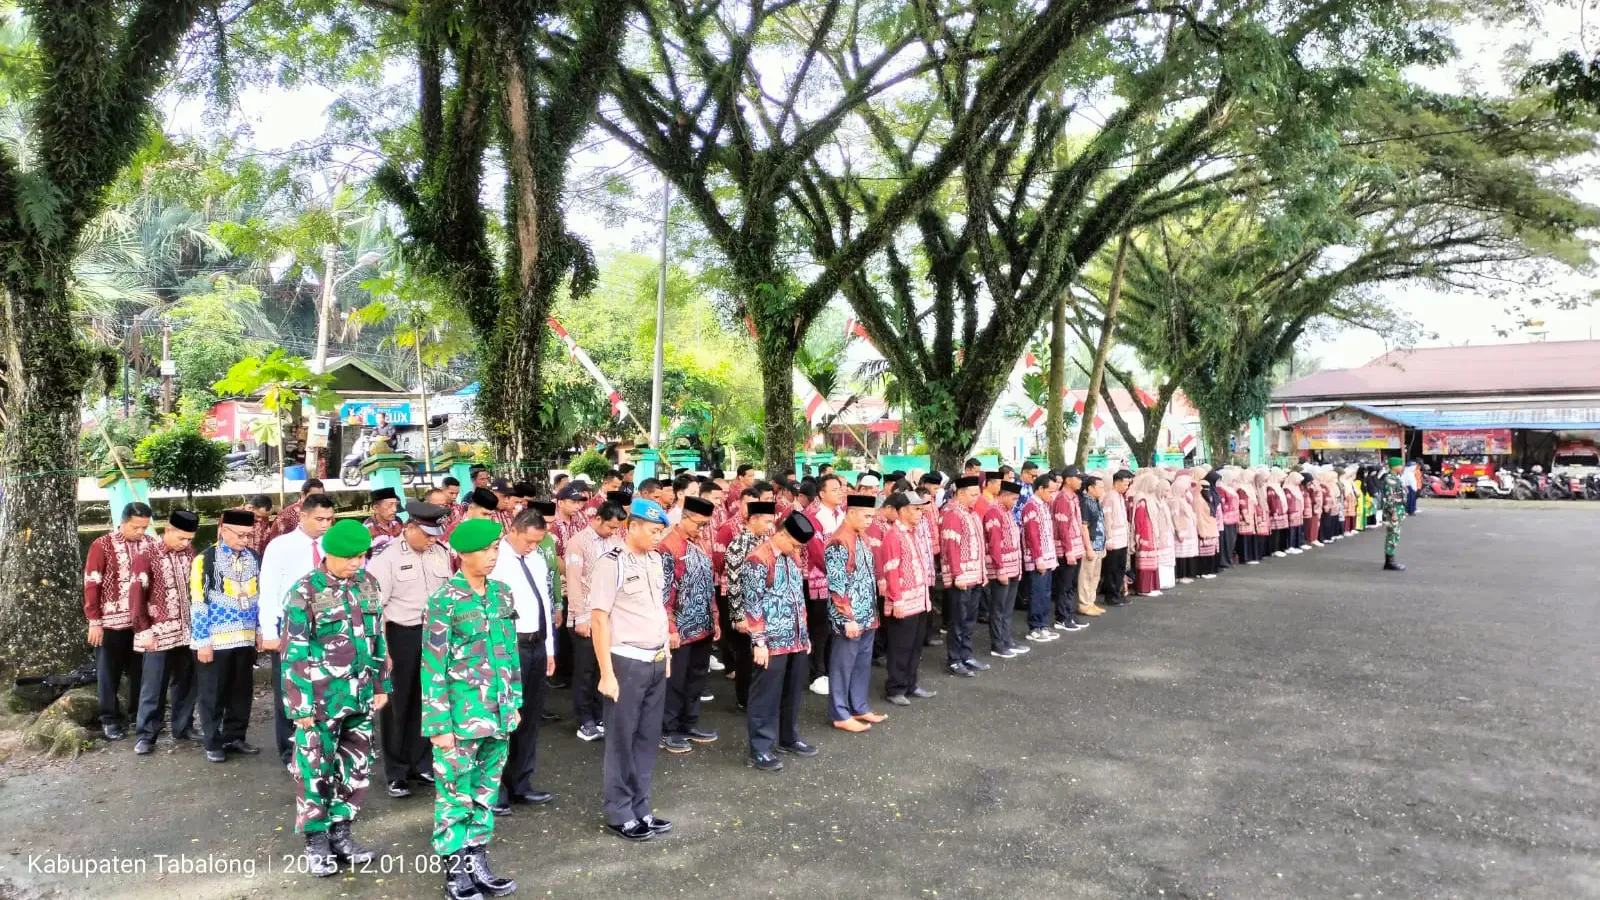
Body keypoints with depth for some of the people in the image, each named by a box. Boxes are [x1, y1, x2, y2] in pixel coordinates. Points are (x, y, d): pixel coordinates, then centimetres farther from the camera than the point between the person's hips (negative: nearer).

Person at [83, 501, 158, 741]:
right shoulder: (102, 546, -7)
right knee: (109, 674, 8)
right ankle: (110, 720, 20)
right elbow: (91, 585, -7)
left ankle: (141, 714, 25)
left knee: (141, 671, 12)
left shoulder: (151, 544, 2)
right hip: (111, 622, -3)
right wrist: (94, 621, -9)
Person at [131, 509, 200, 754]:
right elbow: (137, 596, -8)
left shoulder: (190, 553, 4)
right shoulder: (148, 556, -8)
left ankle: (183, 727, 25)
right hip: (160, 631, -4)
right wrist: (144, 629, -10)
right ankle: (146, 735, 13)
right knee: (154, 685, 3)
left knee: (186, 682, 13)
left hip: (188, 630, 4)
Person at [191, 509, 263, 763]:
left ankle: (234, 736, 26)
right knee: (214, 694, 6)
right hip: (215, 640, -5)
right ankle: (213, 743, 18)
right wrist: (202, 641, -12)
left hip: (245, 638, 5)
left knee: (242, 691, 13)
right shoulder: (205, 560, -10)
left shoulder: (254, 559, 5)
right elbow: (199, 604, -10)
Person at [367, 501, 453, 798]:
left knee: (426, 701, 14)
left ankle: (422, 763, 30)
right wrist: (382, 649, -14)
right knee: (397, 704, 9)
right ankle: (396, 772, 23)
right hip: (400, 635, -4)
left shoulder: (440, 554, 3)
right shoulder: (386, 556, -12)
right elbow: (375, 606, -13)